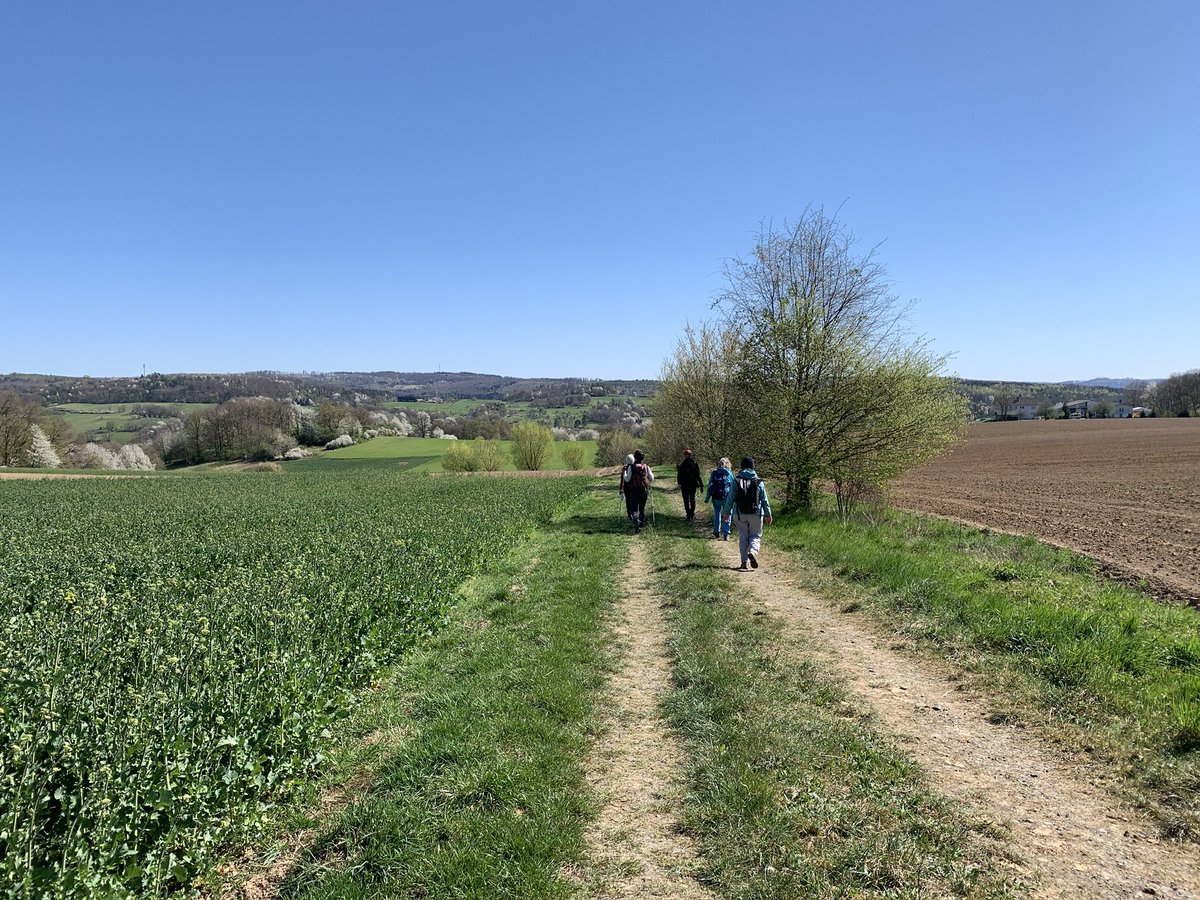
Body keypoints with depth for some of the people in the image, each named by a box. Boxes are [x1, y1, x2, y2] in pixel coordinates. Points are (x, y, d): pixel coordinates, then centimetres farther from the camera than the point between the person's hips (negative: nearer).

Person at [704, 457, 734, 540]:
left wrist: (707, 498, 6)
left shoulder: (714, 473, 2)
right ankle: (725, 534, -4)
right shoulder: (729, 473, -1)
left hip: (716, 498, 2)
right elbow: (733, 487, 3)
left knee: (717, 514, 16)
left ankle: (716, 532, 23)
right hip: (726, 498, -2)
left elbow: (710, 486, 2)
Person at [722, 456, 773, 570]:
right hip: (756, 514, 0)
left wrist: (726, 512, 8)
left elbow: (730, 498, -2)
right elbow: (764, 500, 2)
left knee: (743, 537, 9)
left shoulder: (736, 480, -4)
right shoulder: (758, 482, -1)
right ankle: (753, 551, -18)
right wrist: (768, 514, 11)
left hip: (741, 514, 0)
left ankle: (744, 562, 7)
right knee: (756, 536, 11)